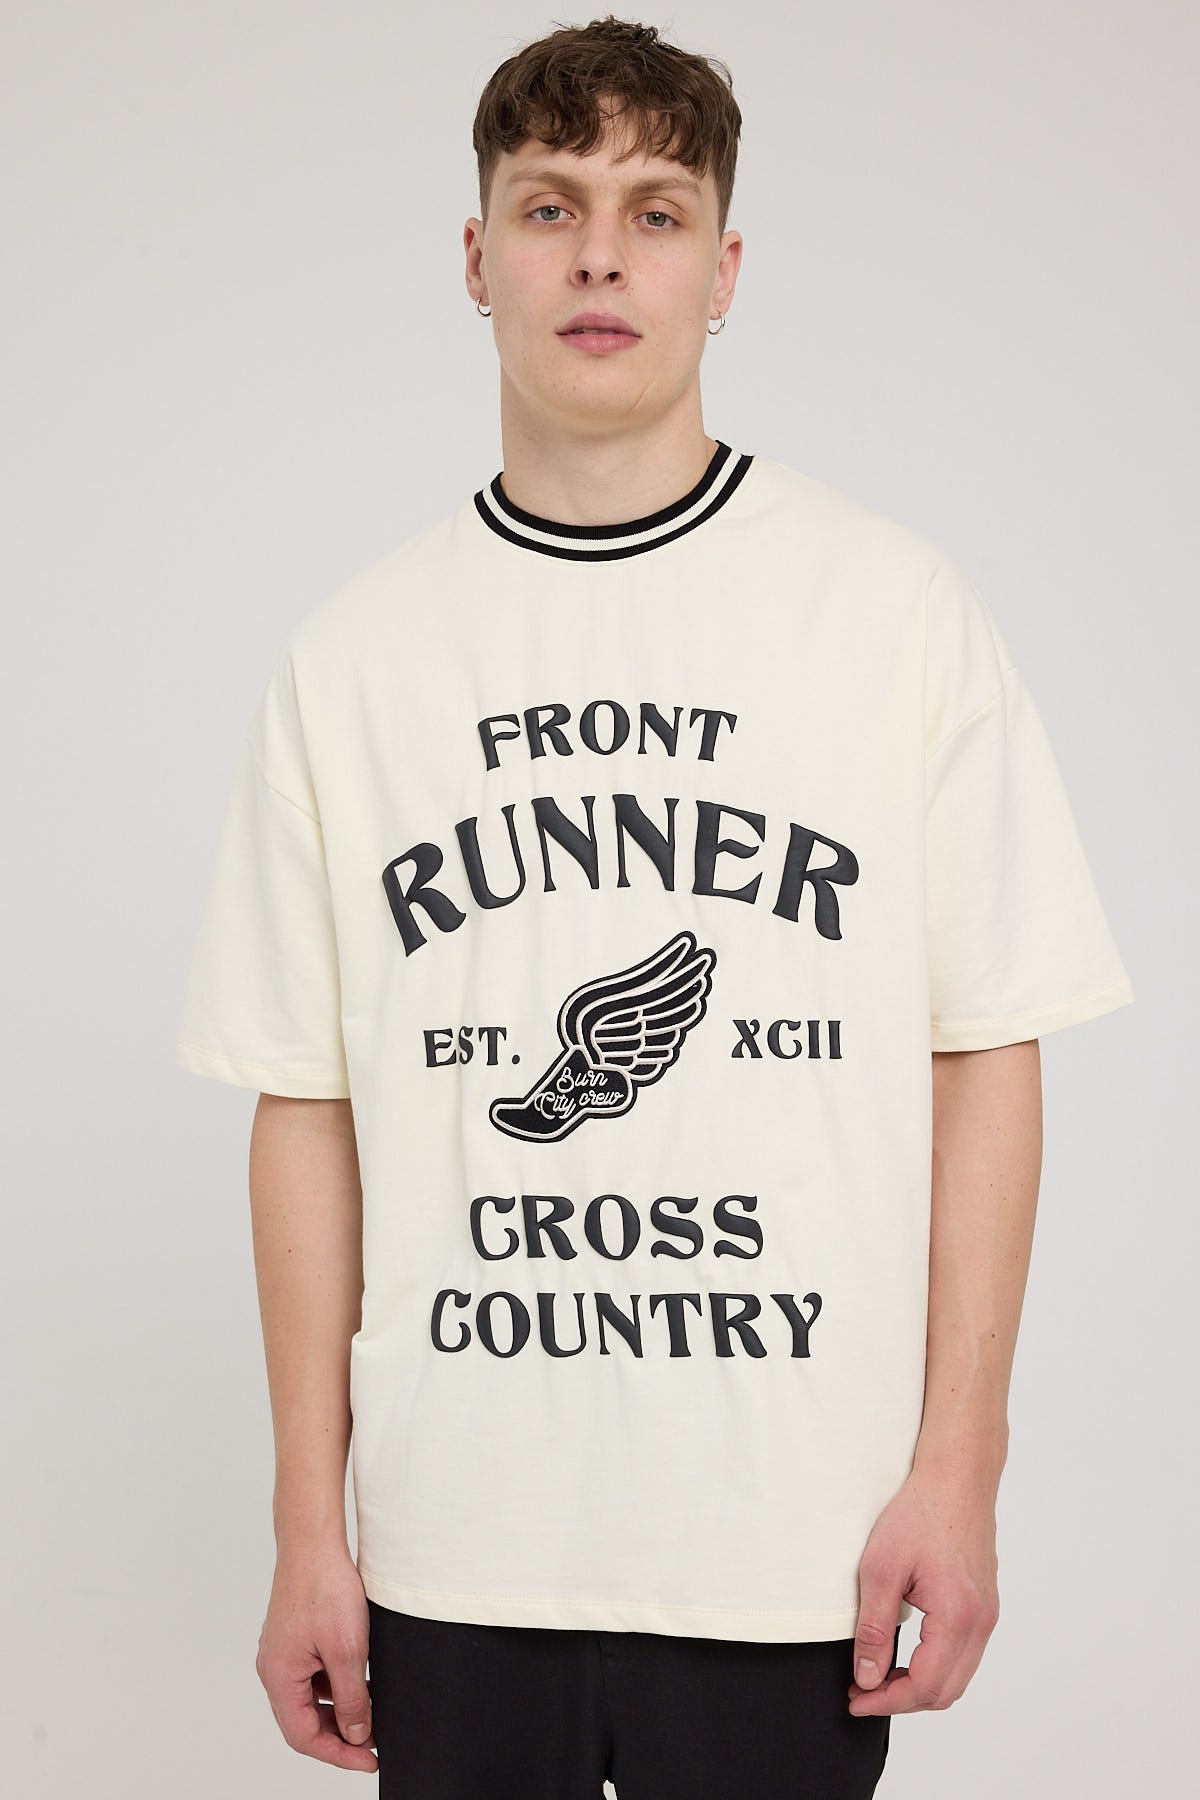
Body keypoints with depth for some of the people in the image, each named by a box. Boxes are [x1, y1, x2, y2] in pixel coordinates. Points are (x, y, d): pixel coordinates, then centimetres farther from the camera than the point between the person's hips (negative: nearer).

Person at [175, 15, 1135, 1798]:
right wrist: (309, 1530, 3)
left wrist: (958, 1470, -5)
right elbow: (308, 1107, 4)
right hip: (455, 1544, 2)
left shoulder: (898, 608, 0)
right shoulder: (350, 658, 4)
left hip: (793, 1545, -1)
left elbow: (985, 1058, 0)